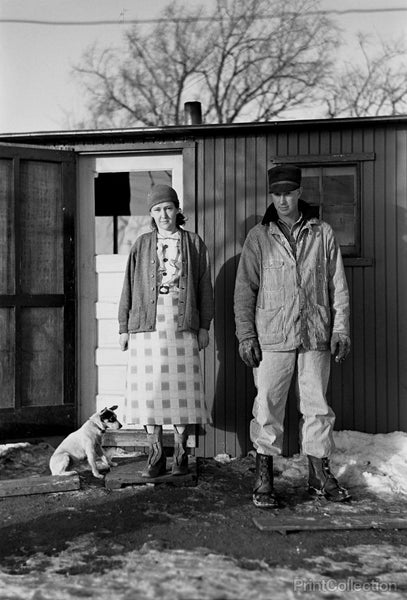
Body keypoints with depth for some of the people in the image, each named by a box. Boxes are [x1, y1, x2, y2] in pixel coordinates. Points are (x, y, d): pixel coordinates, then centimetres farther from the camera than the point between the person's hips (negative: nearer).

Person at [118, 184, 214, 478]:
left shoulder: (193, 243, 8)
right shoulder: (142, 245, 9)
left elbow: (204, 286, 8)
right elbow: (129, 287, 10)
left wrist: (205, 326, 4)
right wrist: (124, 327, 6)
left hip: (181, 325, -1)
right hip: (147, 324, 1)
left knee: (182, 388, 1)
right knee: (149, 388, 2)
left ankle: (181, 454, 13)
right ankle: (156, 454, 12)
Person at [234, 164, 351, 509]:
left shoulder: (322, 234, 8)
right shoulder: (258, 237, 4)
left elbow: (338, 286, 9)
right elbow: (244, 290, 3)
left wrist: (340, 328, 2)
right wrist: (245, 335, -4)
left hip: (316, 337, 2)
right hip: (272, 338, -1)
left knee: (318, 406, 9)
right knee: (268, 407, 0)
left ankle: (320, 474, 24)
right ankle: (264, 478, 12)